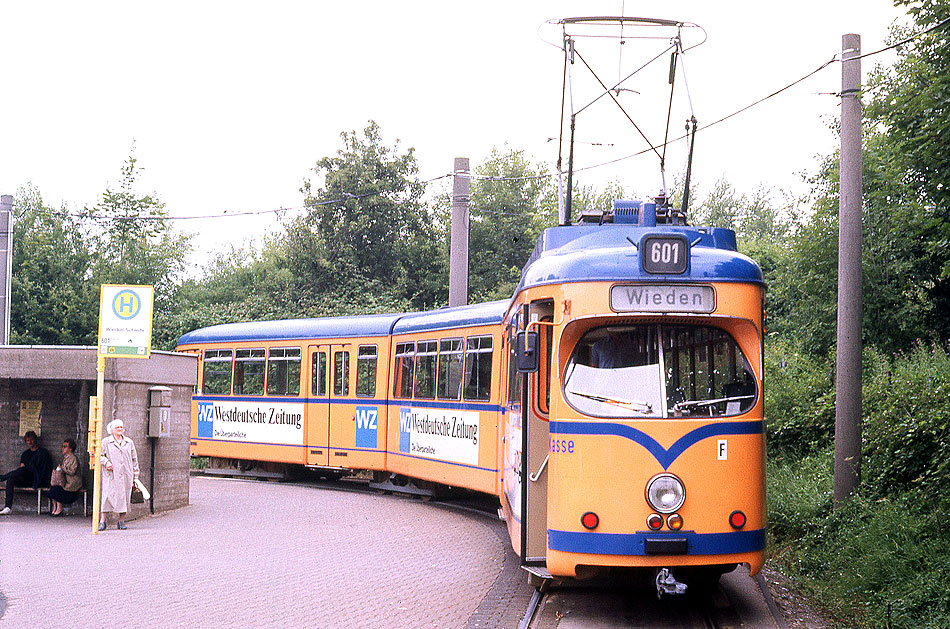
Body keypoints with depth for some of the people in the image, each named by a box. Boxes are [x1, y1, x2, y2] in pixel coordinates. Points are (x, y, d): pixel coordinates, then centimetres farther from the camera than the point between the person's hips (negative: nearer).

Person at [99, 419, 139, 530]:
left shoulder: (129, 442, 14)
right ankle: (103, 521, -1)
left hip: (126, 475, 3)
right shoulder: (106, 442, 6)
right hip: (111, 476, -3)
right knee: (108, 496, -7)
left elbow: (134, 459, 17)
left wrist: (135, 476, 13)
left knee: (124, 497, 1)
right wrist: (106, 462, -12)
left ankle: (121, 521, 9)